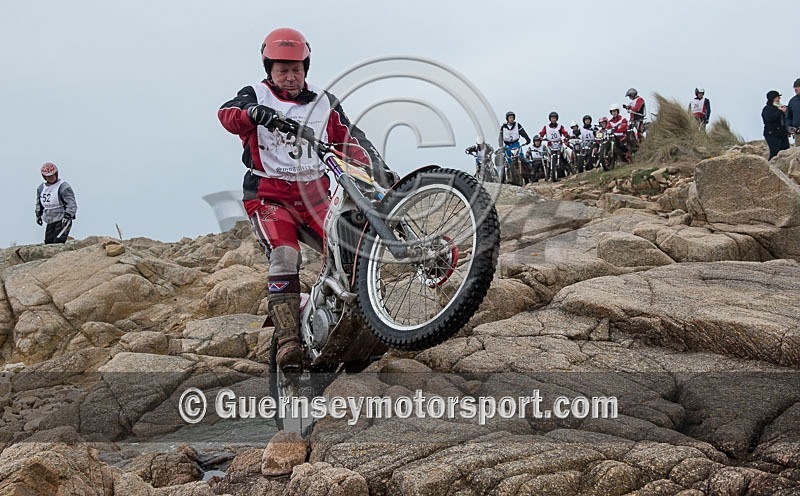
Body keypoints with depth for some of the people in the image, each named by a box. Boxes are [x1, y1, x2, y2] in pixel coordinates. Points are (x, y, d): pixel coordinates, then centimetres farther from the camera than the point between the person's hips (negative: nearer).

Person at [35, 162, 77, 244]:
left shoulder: (63, 186, -12)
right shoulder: (41, 188, 10)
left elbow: (71, 204, -16)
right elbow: (39, 203, 28)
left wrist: (67, 217, -24)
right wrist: (38, 215, 26)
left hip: (62, 221, -7)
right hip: (50, 222, 7)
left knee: (58, 243, -18)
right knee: (48, 243, 6)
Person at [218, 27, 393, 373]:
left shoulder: (323, 103, 15)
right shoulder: (256, 96, 5)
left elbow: (349, 138, 9)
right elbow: (229, 114, -17)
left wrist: (379, 167, -7)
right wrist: (255, 112, -40)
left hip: (313, 195, 4)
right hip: (268, 196, -4)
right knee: (284, 256, -26)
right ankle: (287, 341, -30)